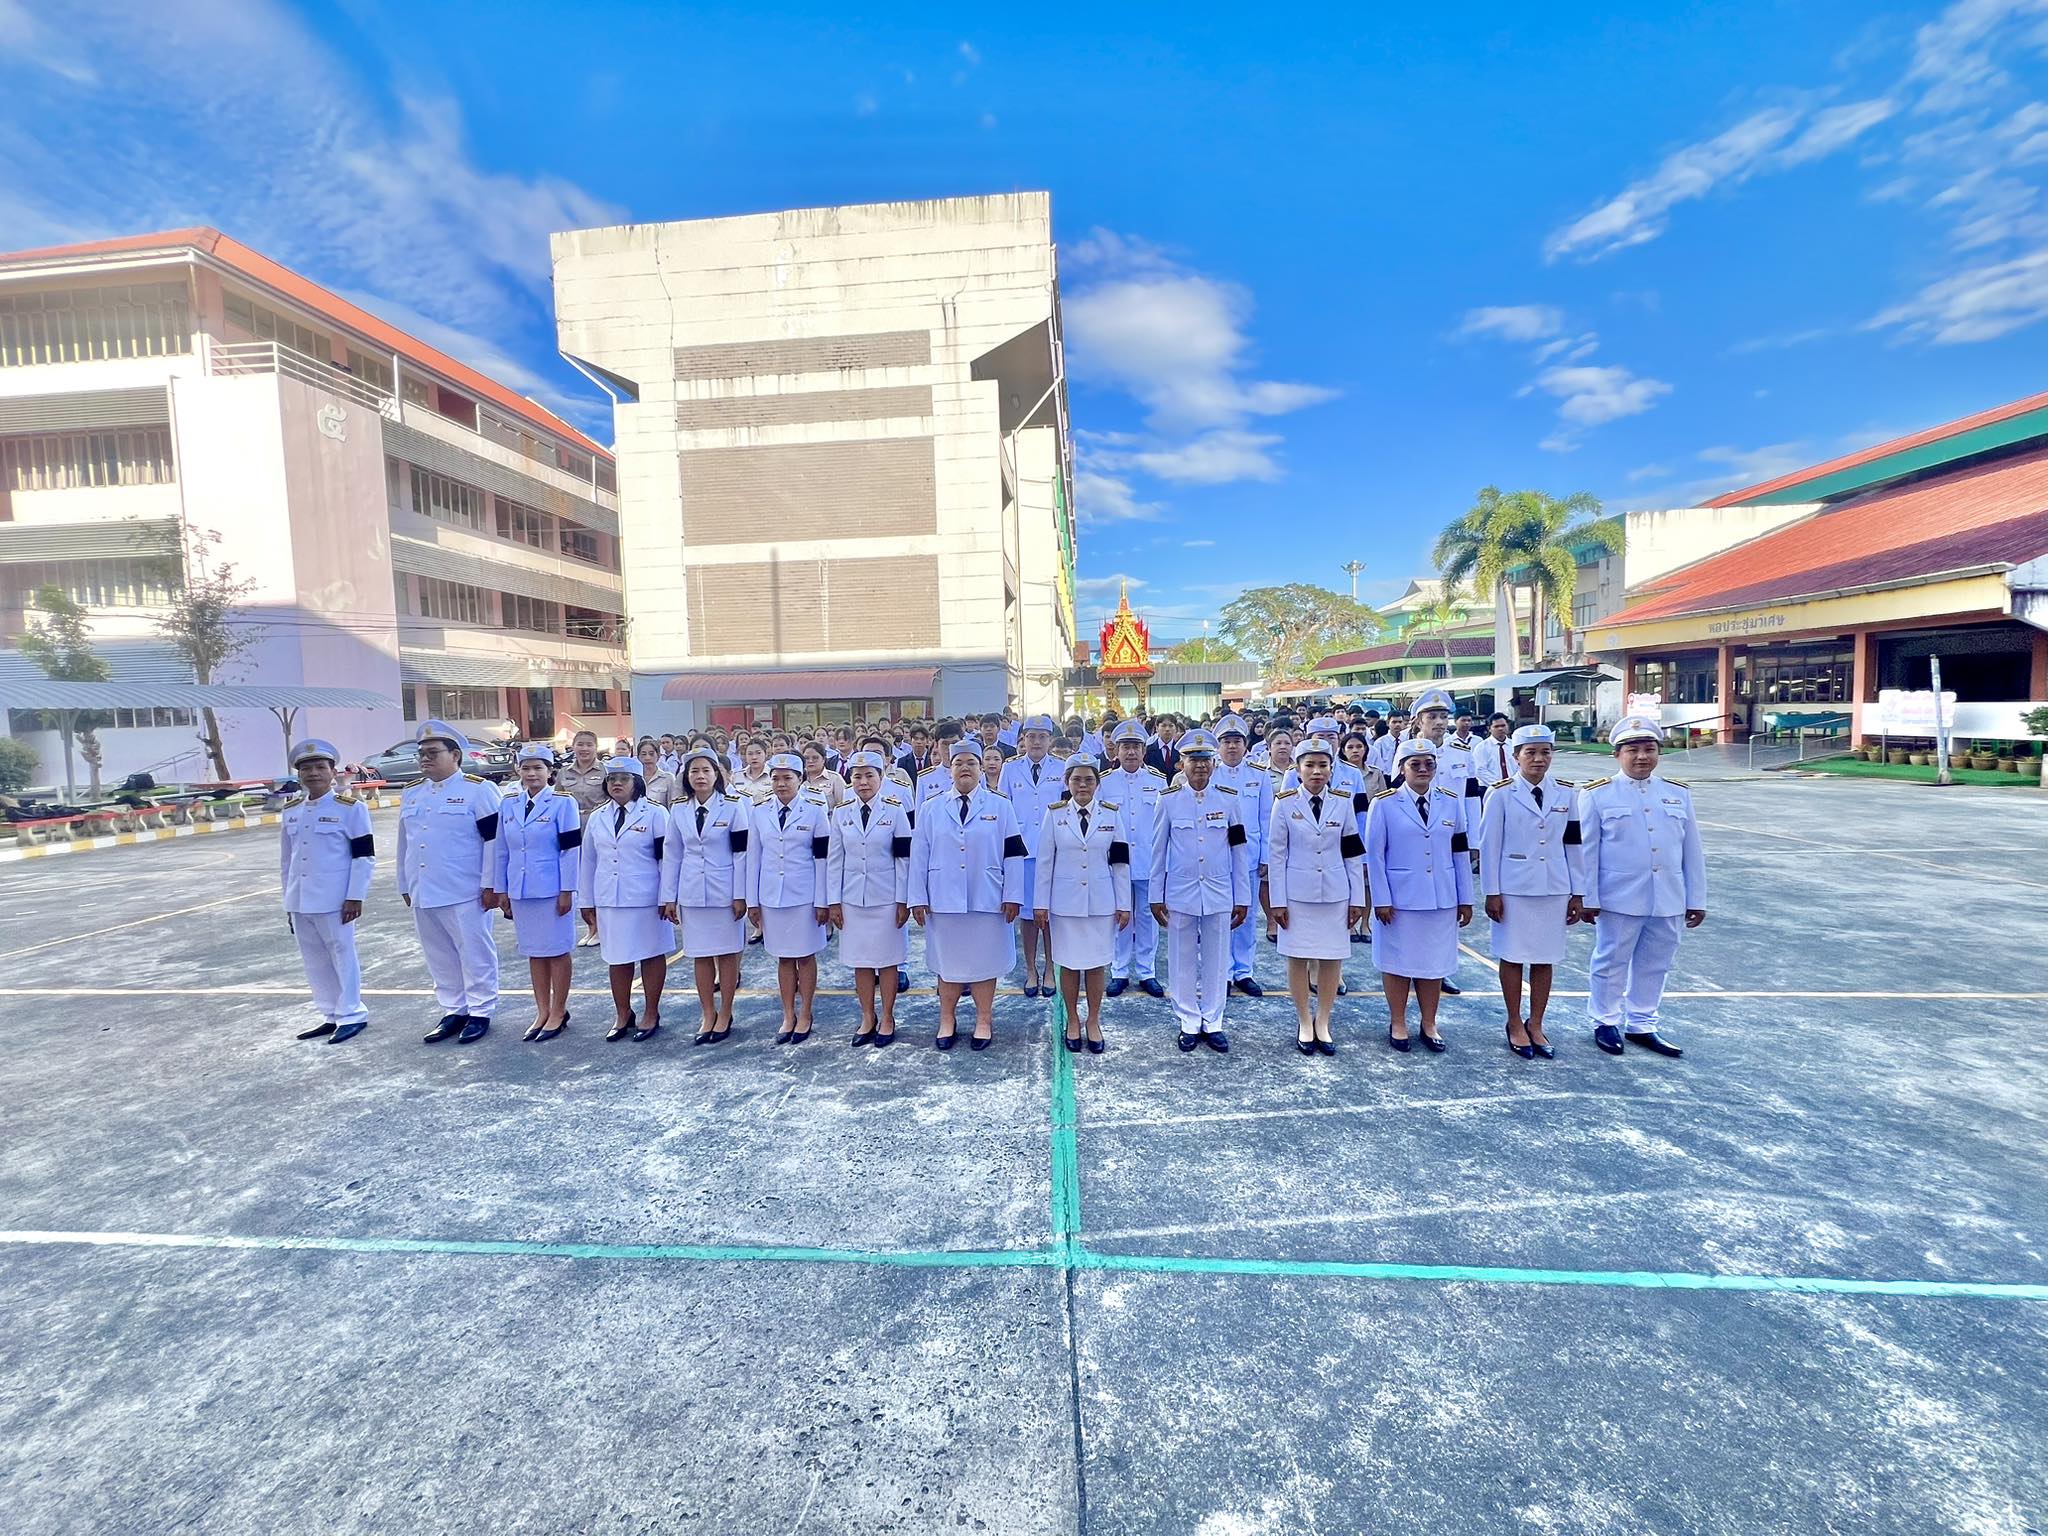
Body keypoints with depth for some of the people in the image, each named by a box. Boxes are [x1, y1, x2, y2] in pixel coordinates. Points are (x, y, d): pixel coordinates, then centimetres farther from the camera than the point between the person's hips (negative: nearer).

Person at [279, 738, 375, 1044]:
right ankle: (331, 1015, 24)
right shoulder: (290, 811, 10)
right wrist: (288, 900, 15)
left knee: (342, 956, 3)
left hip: (334, 901, -6)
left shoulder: (351, 807, -8)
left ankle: (351, 1015, 13)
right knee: (314, 961, 13)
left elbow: (364, 856, -10)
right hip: (300, 902, 6)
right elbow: (286, 860, 16)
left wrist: (355, 897, -13)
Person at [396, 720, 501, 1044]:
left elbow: (494, 840, -11)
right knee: (439, 957, 14)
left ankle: (480, 1012, 14)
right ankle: (453, 1011, 26)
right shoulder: (411, 795, 13)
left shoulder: (478, 790, -8)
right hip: (423, 894, 7)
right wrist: (405, 886, 18)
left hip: (465, 893, -7)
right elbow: (405, 845, 20)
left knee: (475, 954, 3)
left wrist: (490, 884, -13)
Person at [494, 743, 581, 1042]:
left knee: (556, 951, 5)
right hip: (520, 891, 5)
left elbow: (571, 850, -10)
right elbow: (502, 851, 11)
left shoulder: (563, 802, -8)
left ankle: (558, 1012, 17)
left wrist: (567, 891, -12)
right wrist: (501, 890, 9)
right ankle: (542, 1012, 24)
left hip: (552, 890, -5)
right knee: (534, 952, 13)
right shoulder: (508, 804, 7)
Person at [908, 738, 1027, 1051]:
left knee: (984, 961, 8)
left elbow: (1013, 854, 0)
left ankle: (983, 1021, 23)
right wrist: (918, 898, 0)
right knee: (947, 962, 10)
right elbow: (918, 856, 4)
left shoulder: (1000, 807, 2)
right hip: (944, 900, 1)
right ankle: (947, 1021, 25)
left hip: (987, 901, -1)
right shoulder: (931, 808, 5)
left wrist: (1012, 896, -5)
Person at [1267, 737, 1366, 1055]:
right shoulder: (1285, 803, -5)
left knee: (1332, 958, 8)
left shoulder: (1342, 803, 1)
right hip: (1297, 895, -2)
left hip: (1335, 895, 2)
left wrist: (1357, 898, 3)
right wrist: (1277, 901, -6)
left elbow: (1353, 855, 5)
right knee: (1298, 958, 6)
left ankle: (1323, 1023, 25)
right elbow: (1276, 855, -4)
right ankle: (1304, 1023, 23)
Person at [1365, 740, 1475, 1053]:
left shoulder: (1452, 801, 4)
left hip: (1441, 899, 3)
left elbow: (1460, 853, 7)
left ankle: (1429, 1025, 28)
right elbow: (1374, 855, -7)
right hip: (1399, 899, -3)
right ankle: (1397, 1024, 23)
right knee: (1398, 961, 7)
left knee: (1434, 962, 11)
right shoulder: (1385, 803, -7)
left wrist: (1465, 899, 6)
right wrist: (1381, 900, -10)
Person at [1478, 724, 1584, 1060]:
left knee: (1544, 958, 9)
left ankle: (1535, 1025, 23)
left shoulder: (1565, 793, 4)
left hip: (1554, 889, 3)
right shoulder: (1500, 793, -6)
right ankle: (1515, 1024, 20)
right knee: (1513, 956, 5)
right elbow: (1489, 845, -5)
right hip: (1513, 889, -3)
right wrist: (1491, 893, -7)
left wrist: (1577, 893, 7)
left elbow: (1573, 844, 8)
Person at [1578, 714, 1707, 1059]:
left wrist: (1697, 899, 8)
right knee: (1611, 962, 7)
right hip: (1618, 899, -4)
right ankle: (1605, 1023, 23)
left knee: (1654, 965, 13)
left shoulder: (1679, 793, 8)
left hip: (1668, 901, 4)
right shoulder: (1597, 795, -4)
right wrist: (1587, 898, -8)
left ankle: (1641, 1025, 28)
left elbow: (1692, 851, 10)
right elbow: (1587, 851, -5)